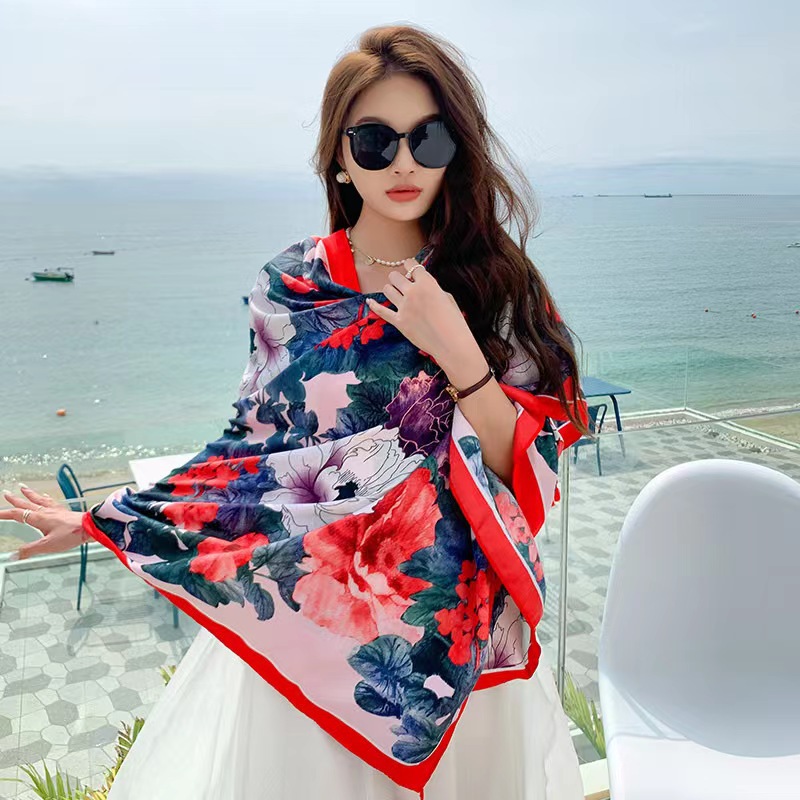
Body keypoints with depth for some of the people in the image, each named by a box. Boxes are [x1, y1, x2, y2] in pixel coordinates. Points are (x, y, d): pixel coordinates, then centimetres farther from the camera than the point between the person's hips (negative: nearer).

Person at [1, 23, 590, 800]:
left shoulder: (496, 284, -7)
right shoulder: (289, 287, -5)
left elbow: (524, 473, -10)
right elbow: (253, 447, 3)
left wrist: (457, 352, -23)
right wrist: (106, 517, 2)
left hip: (446, 630, 0)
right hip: (301, 625, 1)